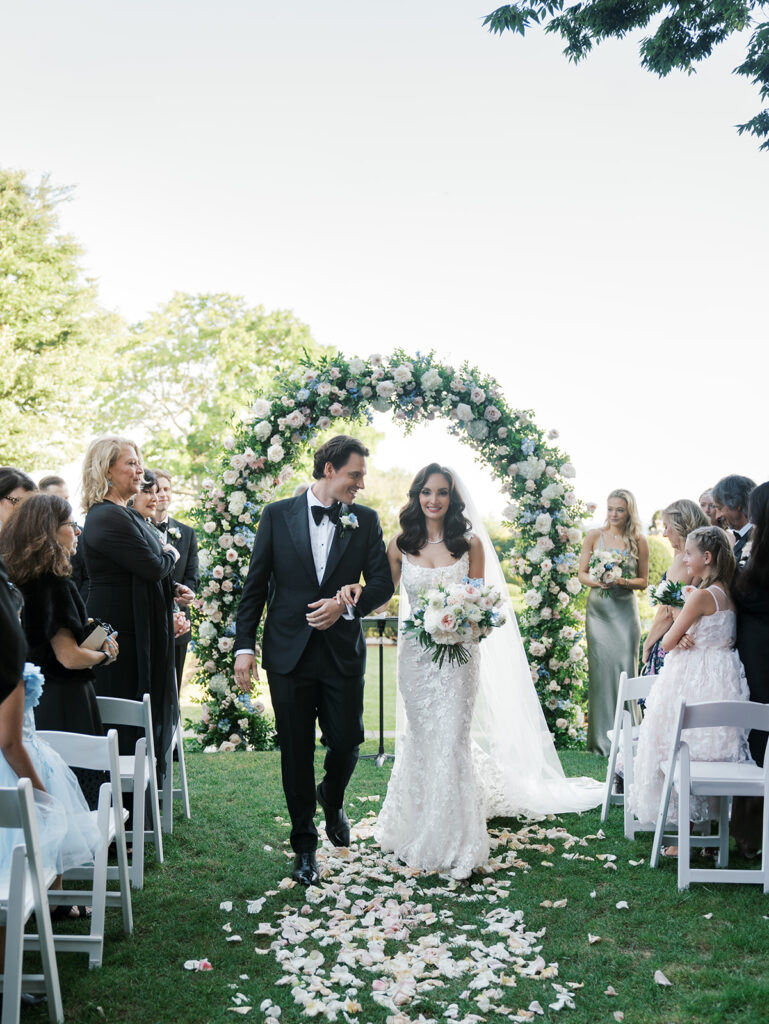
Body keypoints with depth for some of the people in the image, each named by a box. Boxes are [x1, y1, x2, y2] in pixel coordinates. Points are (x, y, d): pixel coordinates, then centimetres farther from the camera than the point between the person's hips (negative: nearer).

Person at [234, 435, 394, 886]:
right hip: (289, 653, -1)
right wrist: (245, 646, -4)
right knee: (296, 752, 6)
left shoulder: (366, 520, 5)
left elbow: (383, 583, 3)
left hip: (343, 652, 1)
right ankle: (305, 845, 21)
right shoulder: (278, 515, 1)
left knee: (346, 742, 3)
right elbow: (255, 585, 2)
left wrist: (346, 604, -16)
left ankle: (332, 799, 38)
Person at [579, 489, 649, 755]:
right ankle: (602, 740, 5)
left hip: (625, 611, 0)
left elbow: (643, 581, 7)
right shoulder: (594, 536, 5)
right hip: (598, 610, 1)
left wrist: (624, 582, -13)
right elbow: (582, 574, 6)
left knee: (625, 667, -6)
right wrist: (597, 581, -15)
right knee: (600, 666, -3)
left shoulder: (639, 541, 3)